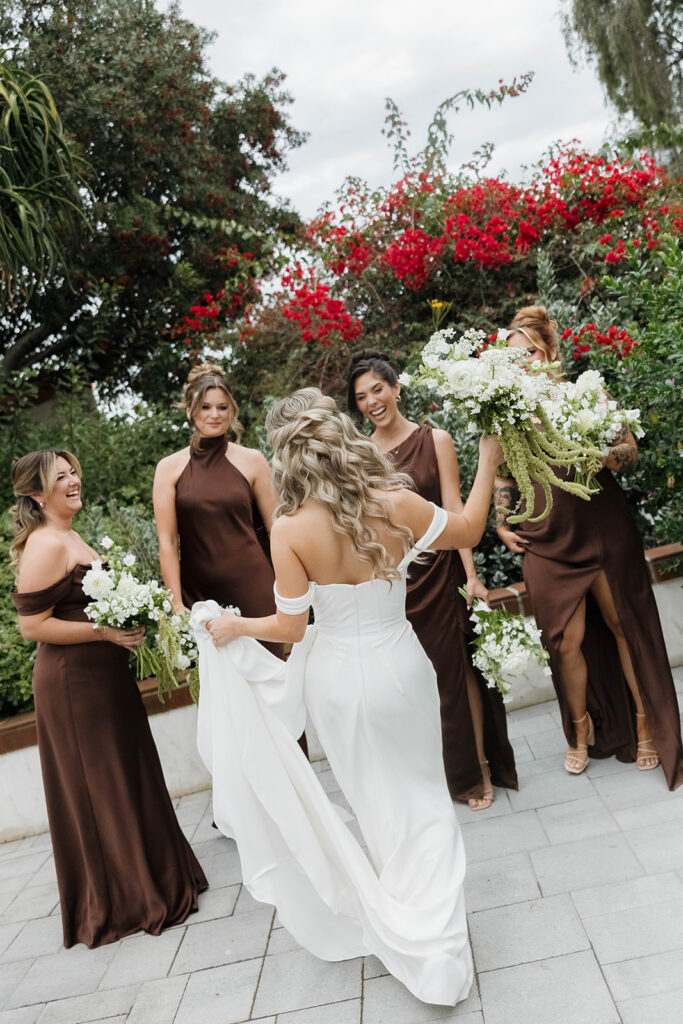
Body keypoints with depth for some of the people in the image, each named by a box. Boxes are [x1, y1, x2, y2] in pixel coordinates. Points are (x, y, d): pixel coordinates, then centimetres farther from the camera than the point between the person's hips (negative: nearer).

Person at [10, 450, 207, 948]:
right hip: (72, 682, -10)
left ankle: (150, 877, 37)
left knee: (129, 777, 19)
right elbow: (32, 625, -21)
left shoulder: (70, 538, 12)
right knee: (99, 788, 4)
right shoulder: (45, 546, -18)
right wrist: (106, 632, -22)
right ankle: (119, 903, 21)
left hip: (102, 677, 10)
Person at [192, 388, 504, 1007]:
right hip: (398, 669, 0)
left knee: (375, 801, 22)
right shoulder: (395, 503, -15)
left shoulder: (291, 528, -18)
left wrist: (234, 626, 6)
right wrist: (488, 463, 14)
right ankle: (438, 949, 23)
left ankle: (397, 914, 40)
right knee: (421, 798, 18)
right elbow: (468, 532, 2)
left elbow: (292, 626, -12)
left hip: (335, 678, 0)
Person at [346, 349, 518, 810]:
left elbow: (455, 511, -6)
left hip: (438, 571, -2)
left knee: (457, 668, 6)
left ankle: (478, 769, 25)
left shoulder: (434, 440, -2)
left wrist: (471, 576, -11)